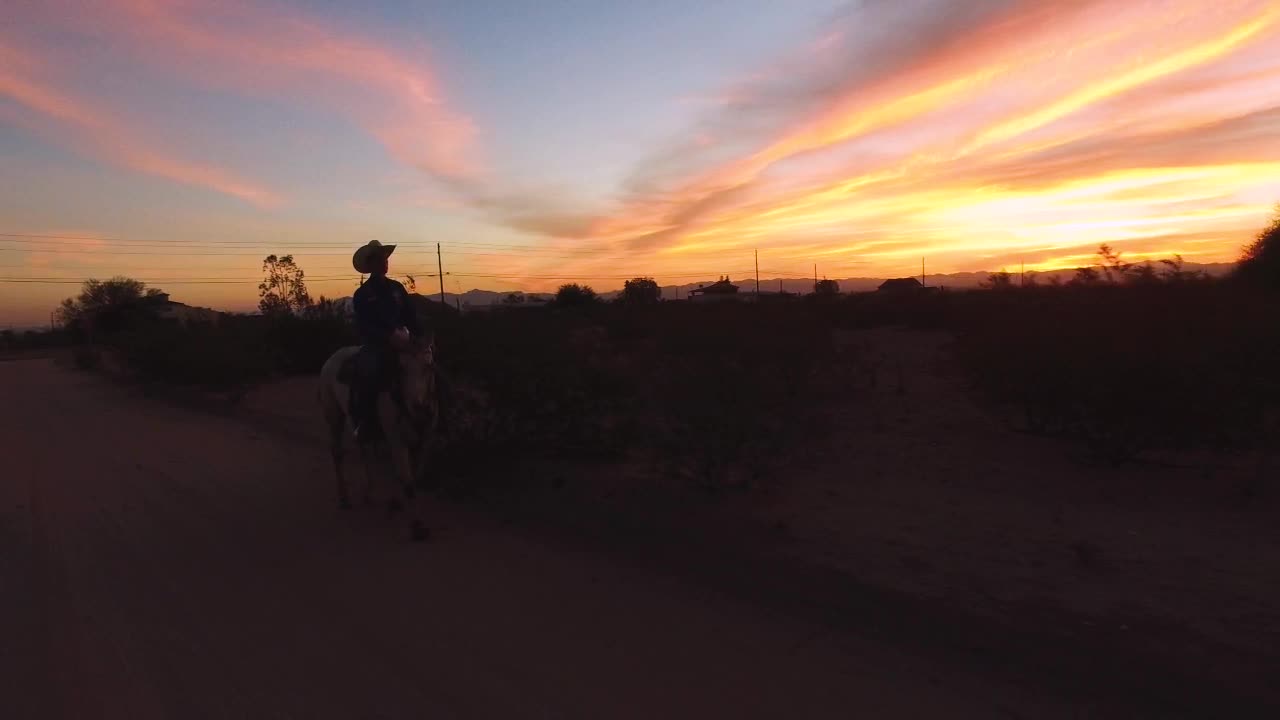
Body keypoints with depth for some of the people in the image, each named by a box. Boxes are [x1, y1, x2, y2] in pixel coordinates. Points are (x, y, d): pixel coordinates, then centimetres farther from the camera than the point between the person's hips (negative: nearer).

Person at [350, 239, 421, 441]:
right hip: (374, 345, -5)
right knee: (367, 374, -31)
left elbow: (411, 315, 10)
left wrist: (421, 337, -5)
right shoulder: (362, 294, 0)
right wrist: (389, 336, -23)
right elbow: (363, 326, -10)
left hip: (401, 341, 5)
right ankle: (365, 424, -15)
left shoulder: (396, 288, 12)